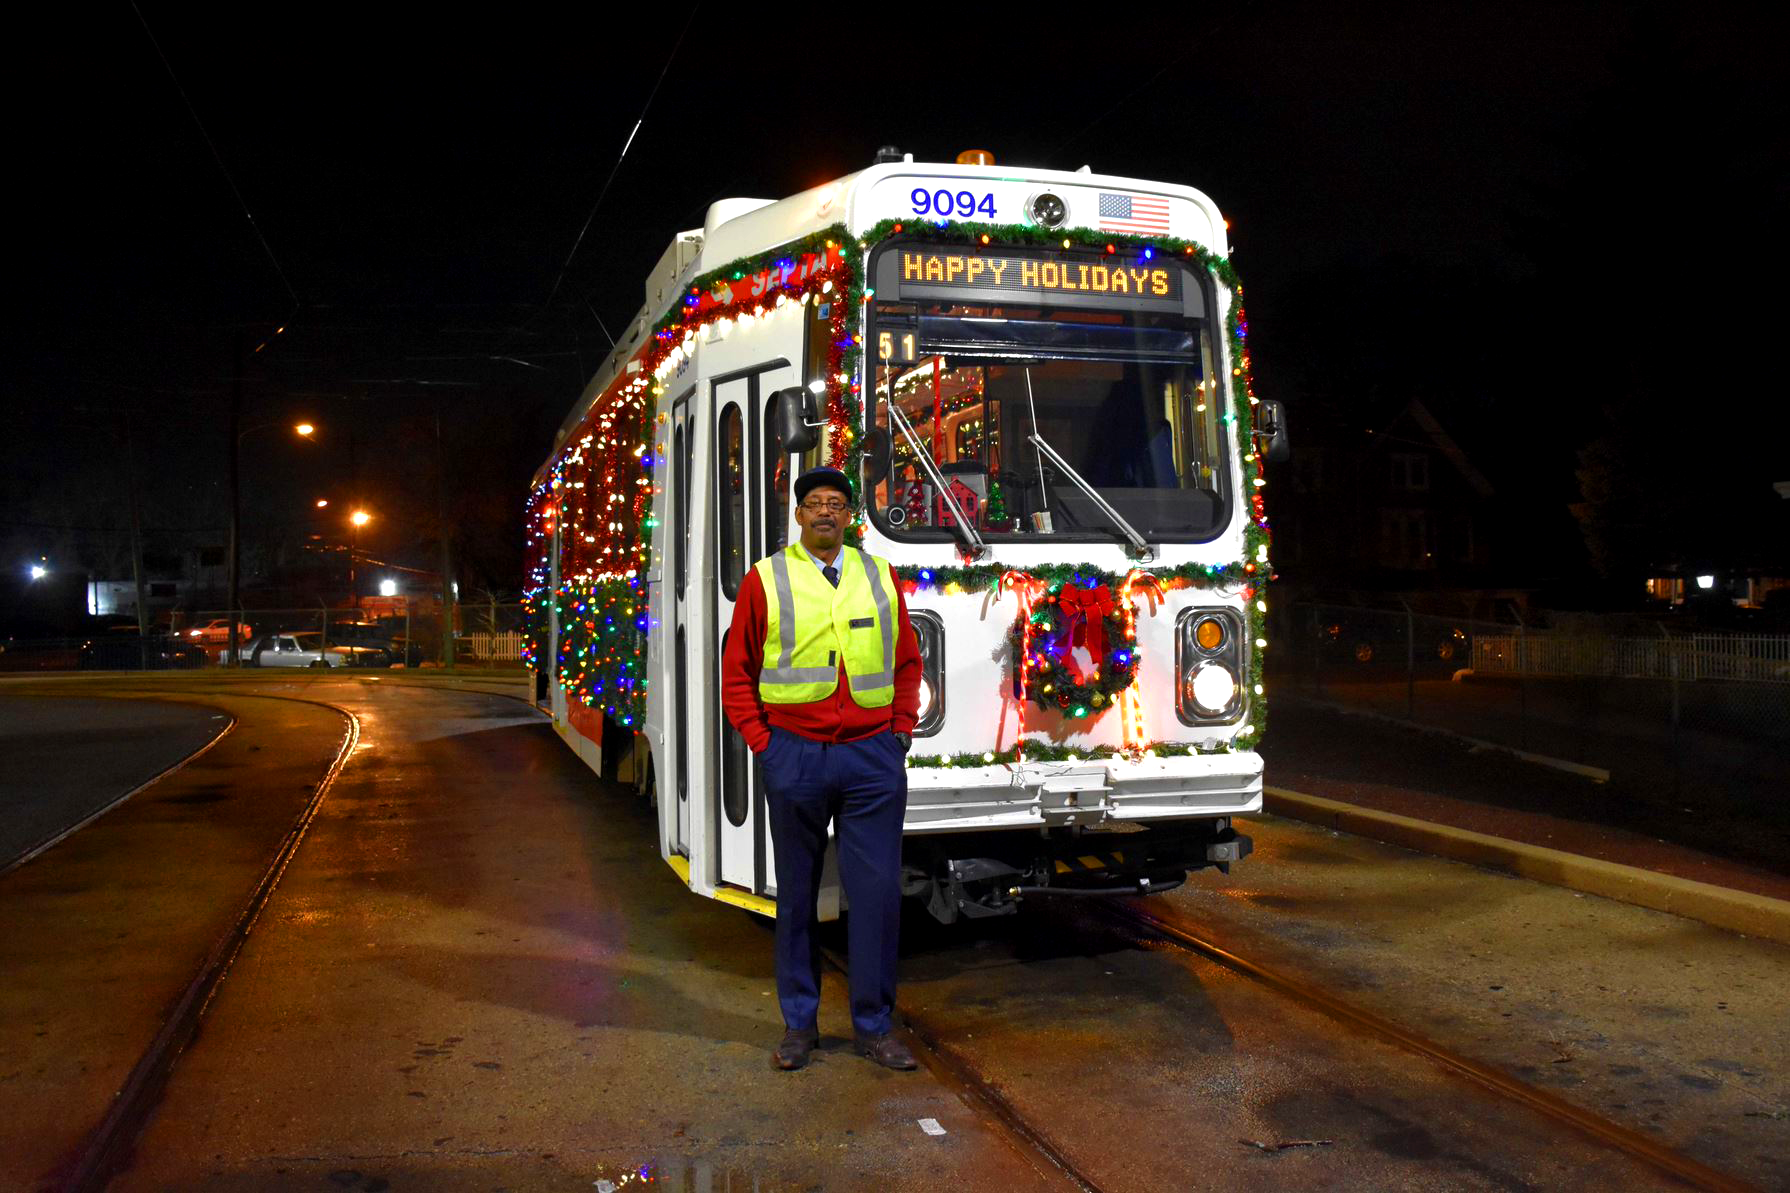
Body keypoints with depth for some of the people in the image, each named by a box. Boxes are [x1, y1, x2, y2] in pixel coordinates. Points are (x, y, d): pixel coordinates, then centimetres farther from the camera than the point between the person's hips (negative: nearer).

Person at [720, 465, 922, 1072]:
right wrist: (762, 742, -3)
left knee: (877, 892, 1)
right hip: (795, 756, -1)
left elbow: (907, 661, 16)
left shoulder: (879, 577, 9)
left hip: (874, 757, 2)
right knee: (797, 893, 10)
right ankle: (799, 1023, 23)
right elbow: (737, 672, 5)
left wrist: (900, 731, 6)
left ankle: (873, 1025, 15)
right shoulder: (765, 580, 2)